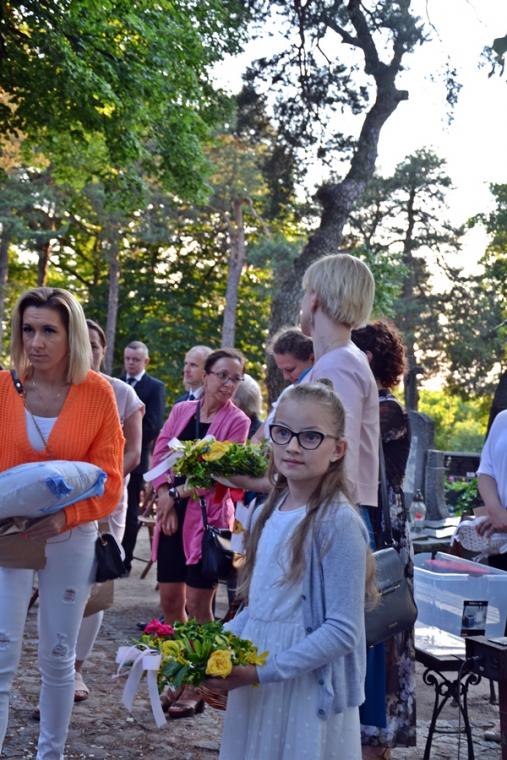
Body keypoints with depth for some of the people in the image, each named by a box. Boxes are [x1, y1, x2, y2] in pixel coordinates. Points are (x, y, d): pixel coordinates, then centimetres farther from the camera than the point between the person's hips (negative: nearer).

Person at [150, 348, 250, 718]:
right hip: (172, 515, 5)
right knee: (170, 599, 9)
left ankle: (196, 686, 9)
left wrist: (177, 493, -9)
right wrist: (165, 496, -8)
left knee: (198, 604, -3)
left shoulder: (237, 421, -4)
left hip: (209, 516, -5)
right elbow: (160, 454, 6)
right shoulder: (182, 410, 10)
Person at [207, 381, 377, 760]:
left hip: (308, 696, -7)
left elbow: (342, 631, -18)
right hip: (256, 689, 7)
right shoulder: (272, 509, 5)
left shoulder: (338, 521, -16)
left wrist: (263, 670, -20)